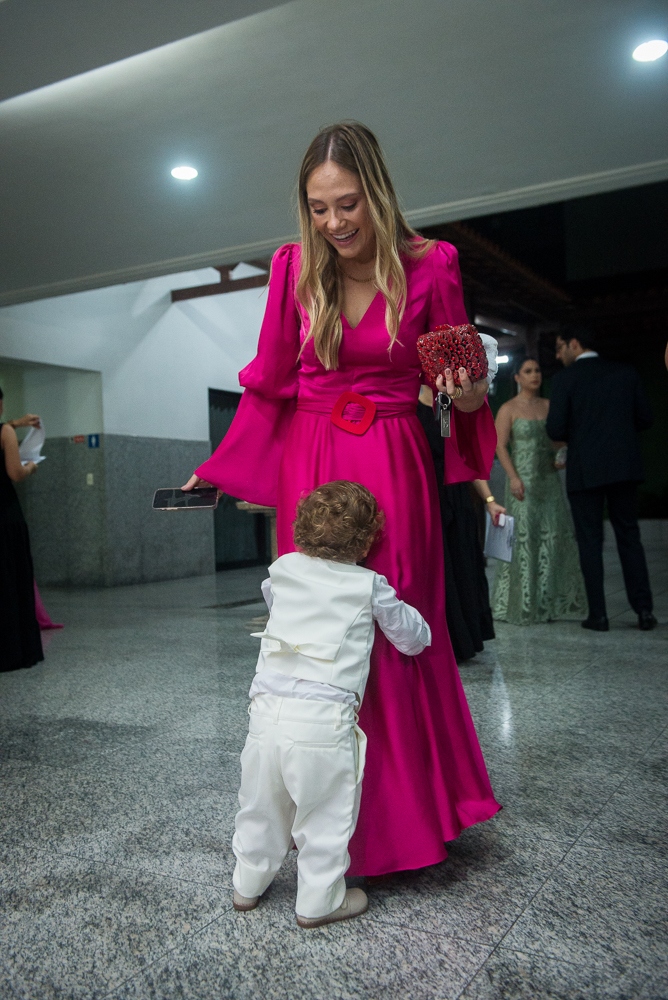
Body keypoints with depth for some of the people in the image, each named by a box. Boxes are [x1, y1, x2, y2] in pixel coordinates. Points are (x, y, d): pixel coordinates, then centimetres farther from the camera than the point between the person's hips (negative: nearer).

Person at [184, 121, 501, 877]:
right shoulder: (294, 266, -1)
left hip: (394, 466, -1)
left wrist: (465, 391, -20)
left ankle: (407, 813, 26)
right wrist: (220, 471, 2)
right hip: (310, 463, 2)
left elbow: (458, 384, 4)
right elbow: (270, 384, 4)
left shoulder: (429, 267, -5)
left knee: (398, 629, 5)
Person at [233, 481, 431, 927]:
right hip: (325, 722, -4)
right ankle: (320, 901, 28)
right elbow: (415, 638, 10)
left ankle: (248, 885, 40)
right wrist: (420, 632, 32)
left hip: (268, 711, 5)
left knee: (262, 806, 22)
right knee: (326, 816, 14)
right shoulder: (370, 586, -2)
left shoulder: (283, 568, 8)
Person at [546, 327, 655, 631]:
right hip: (624, 466, 4)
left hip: (585, 469, -4)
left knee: (590, 540, 4)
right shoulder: (626, 373, 8)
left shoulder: (565, 378, -5)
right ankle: (644, 609, 7)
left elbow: (556, 429, -10)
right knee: (629, 536, 12)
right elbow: (645, 418, 9)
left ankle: (598, 615, 4)